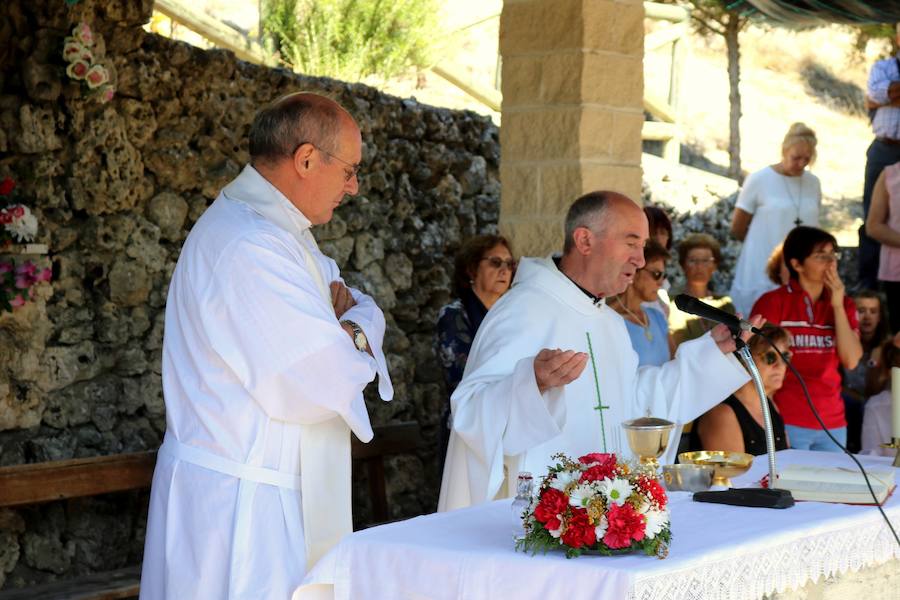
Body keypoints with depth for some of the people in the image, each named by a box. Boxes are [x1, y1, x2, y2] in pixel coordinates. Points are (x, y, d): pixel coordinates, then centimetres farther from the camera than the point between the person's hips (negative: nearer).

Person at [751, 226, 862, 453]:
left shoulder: (843, 305, 12)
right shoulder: (773, 303, -2)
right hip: (786, 423, -4)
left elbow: (851, 361, 0)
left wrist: (837, 305, -3)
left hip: (832, 423, 5)